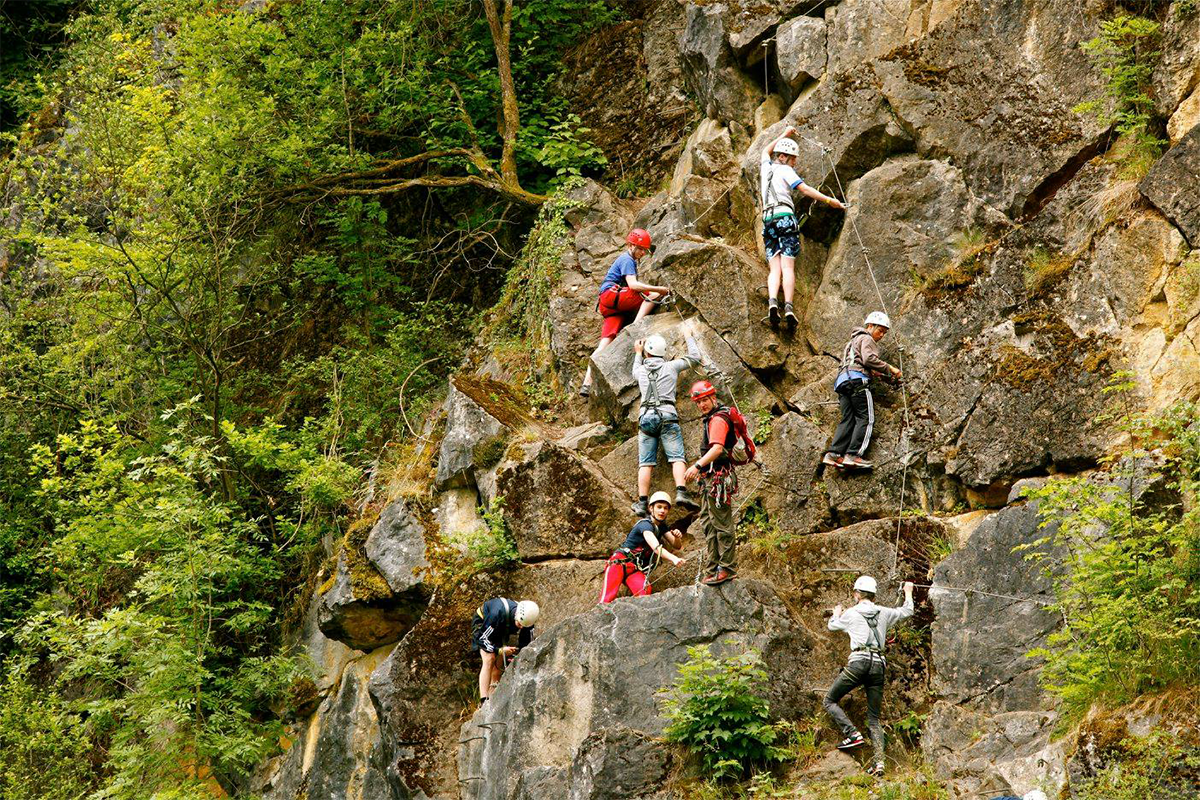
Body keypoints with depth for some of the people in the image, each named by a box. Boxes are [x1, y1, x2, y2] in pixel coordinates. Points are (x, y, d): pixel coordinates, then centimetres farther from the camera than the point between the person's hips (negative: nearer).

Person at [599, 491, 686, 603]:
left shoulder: (661, 527, 12)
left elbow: (676, 546, 11)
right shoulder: (645, 525, -15)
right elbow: (656, 547, -31)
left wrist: (677, 537, -14)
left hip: (636, 570, 6)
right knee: (608, 598, -25)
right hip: (620, 563, -6)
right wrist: (673, 558, -48)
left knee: (645, 591, -28)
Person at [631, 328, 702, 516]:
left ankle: (642, 503, -8)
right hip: (667, 416, -2)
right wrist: (688, 337, 33)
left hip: (646, 417, 2)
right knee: (677, 457, -9)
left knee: (645, 463, 0)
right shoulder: (671, 366, 8)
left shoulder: (641, 370, 15)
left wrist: (638, 354, 54)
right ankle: (681, 492, -29)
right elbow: (695, 357, 20)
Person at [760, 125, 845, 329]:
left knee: (775, 268, -5)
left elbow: (766, 151, 45)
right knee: (788, 267, -13)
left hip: (768, 221, 5)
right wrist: (829, 200, -7)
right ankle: (788, 307, -27)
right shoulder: (784, 170, 4)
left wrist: (784, 135, 54)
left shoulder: (765, 167, 22)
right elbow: (805, 189, -7)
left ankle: (772, 302, -29)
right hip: (785, 217, -5)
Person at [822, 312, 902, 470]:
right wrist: (889, 368, -7)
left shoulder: (854, 341, 34)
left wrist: (871, 372, 18)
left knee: (848, 419, 1)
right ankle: (853, 454, -23)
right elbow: (869, 359, -13)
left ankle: (833, 454, -14)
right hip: (857, 379, -9)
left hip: (842, 380, 9)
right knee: (866, 418, -11)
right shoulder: (866, 339, 4)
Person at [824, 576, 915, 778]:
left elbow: (832, 626, 25)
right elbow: (907, 612, 31)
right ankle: (879, 762, -6)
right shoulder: (883, 613, 13)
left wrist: (836, 614, 47)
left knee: (830, 701, 9)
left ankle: (853, 734, -11)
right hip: (878, 665, 5)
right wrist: (908, 593, 48)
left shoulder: (851, 613, 5)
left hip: (859, 661, -5)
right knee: (874, 718, 9)